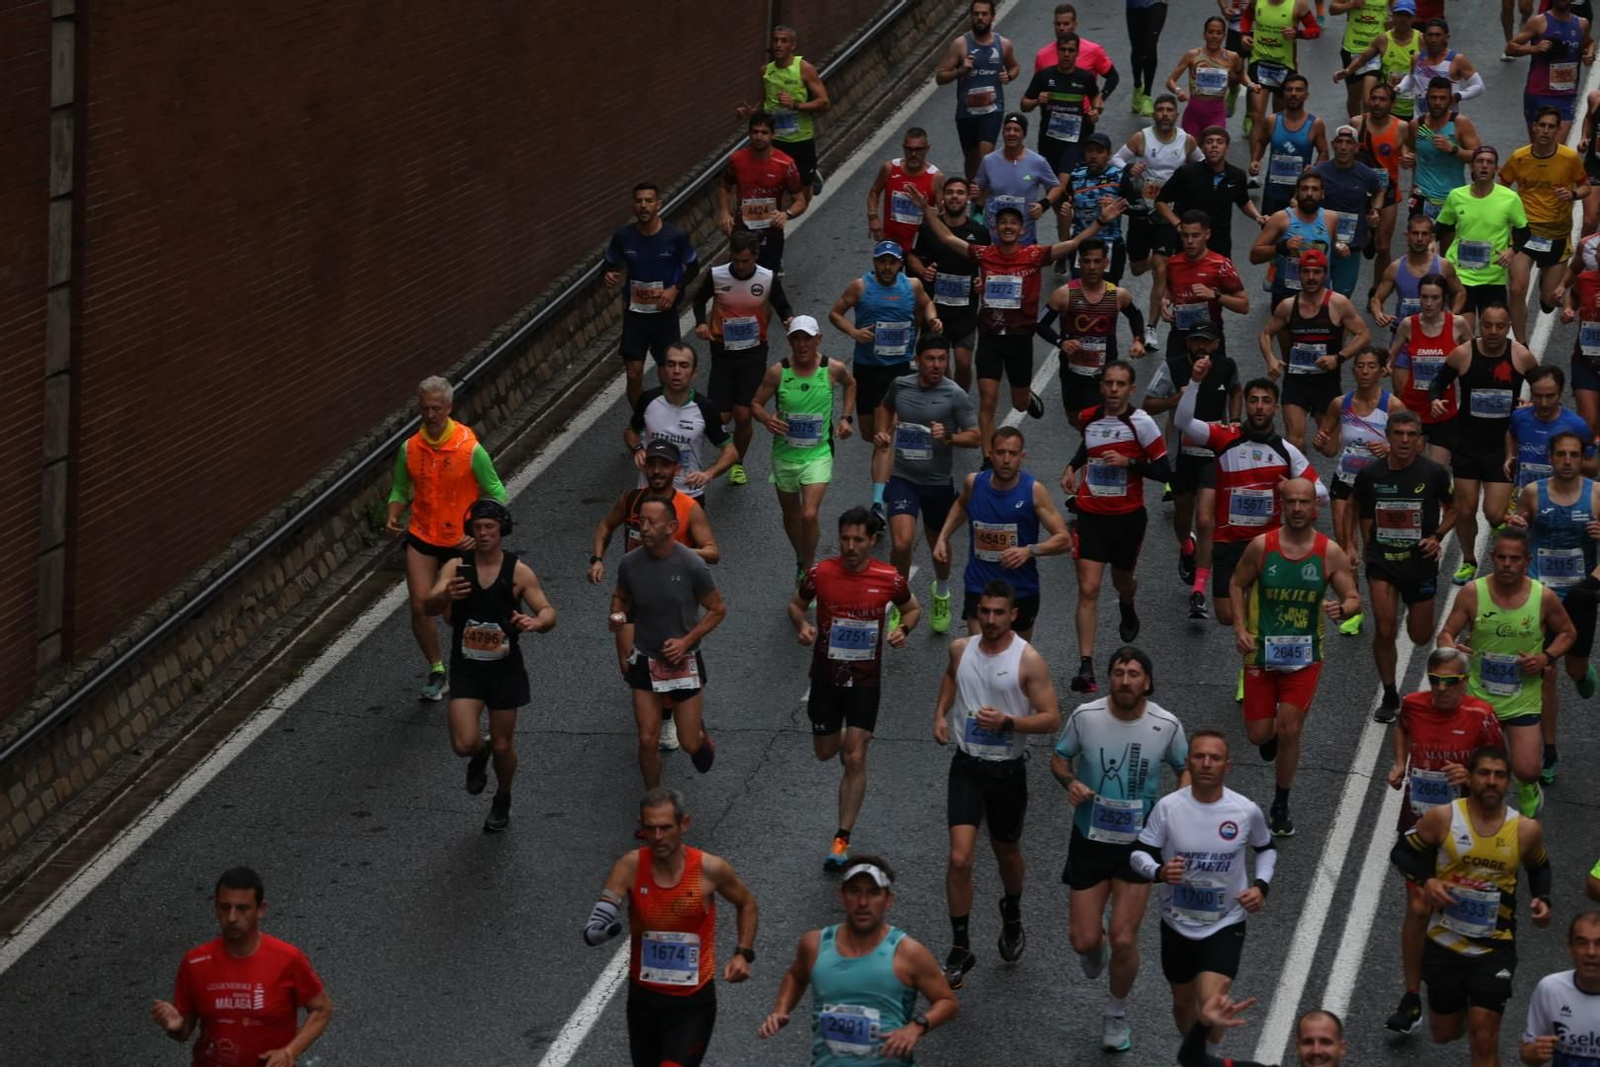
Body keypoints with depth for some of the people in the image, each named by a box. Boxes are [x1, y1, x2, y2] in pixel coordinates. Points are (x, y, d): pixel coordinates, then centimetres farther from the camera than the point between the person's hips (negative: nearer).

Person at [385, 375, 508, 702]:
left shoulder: (470, 448, -16)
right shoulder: (410, 448, -5)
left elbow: (496, 493, -7)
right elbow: (400, 490, 10)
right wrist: (393, 516, -10)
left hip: (461, 540, -2)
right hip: (421, 538, 2)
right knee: (420, 606, -8)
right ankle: (436, 670, 12)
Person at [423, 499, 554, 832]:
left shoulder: (518, 572, -8)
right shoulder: (456, 567, -8)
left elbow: (549, 612, -7)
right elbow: (430, 607, -19)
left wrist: (536, 623, -32)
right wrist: (445, 596, -44)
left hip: (504, 668, 0)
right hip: (466, 668, 0)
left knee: (502, 745, 9)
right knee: (464, 744, -13)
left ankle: (503, 799, 39)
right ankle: (480, 753, 26)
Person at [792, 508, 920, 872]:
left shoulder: (889, 579, -11)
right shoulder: (819, 573, -10)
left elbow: (912, 609, 8)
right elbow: (796, 603, 8)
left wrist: (902, 629, -13)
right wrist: (802, 626, -14)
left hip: (865, 681, -2)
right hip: (826, 676, 2)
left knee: (854, 760, -7)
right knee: (825, 752, 15)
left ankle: (842, 841, -1)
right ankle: (849, 738, 54)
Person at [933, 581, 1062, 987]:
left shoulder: (1029, 660, -14)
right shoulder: (961, 648, -1)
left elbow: (1051, 719, -15)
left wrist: (1006, 722, -28)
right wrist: (940, 714, 8)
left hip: (1008, 770, -2)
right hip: (967, 766, 2)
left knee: (1007, 852, 19)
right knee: (960, 859, -10)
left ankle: (1012, 916, 49)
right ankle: (960, 950, 0)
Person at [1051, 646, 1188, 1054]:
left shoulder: (1167, 725, -12)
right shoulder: (1085, 716, -12)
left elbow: (1186, 768, 5)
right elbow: (1059, 758, 4)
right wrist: (1070, 782, -18)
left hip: (1138, 842, -1)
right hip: (1090, 839, 1)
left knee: (1123, 939, -4)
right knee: (1084, 941, 2)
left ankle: (1117, 1013, 25)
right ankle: (1095, 948, 43)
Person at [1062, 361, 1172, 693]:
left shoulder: (1141, 423, -14)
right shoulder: (1088, 417, 1)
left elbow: (1164, 472, -13)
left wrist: (1128, 462, -25)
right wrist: (1072, 468, 11)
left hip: (1128, 516, -2)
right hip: (1091, 515, 2)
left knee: (1122, 580, 21)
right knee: (1088, 589, -10)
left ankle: (1127, 610, 61)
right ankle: (1086, 667, -14)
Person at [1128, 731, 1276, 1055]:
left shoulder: (1247, 811, -12)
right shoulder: (1168, 807, -14)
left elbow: (1267, 849, 9)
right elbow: (1138, 854, -6)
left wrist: (1261, 886, -8)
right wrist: (1160, 872, -28)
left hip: (1226, 923, -2)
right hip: (1178, 922, 2)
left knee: (1211, 1003, -18)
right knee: (1184, 1002, 19)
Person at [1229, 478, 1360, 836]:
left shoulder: (1330, 552, -8)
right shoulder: (1261, 546, -9)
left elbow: (1355, 599, -3)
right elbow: (1238, 585, 6)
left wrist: (1341, 609, -27)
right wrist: (1240, 629, -7)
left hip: (1305, 655, 0)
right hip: (1262, 652, 1)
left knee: (1290, 731, -6)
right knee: (1258, 734, 3)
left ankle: (1281, 807, 12)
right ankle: (1270, 735, 44)